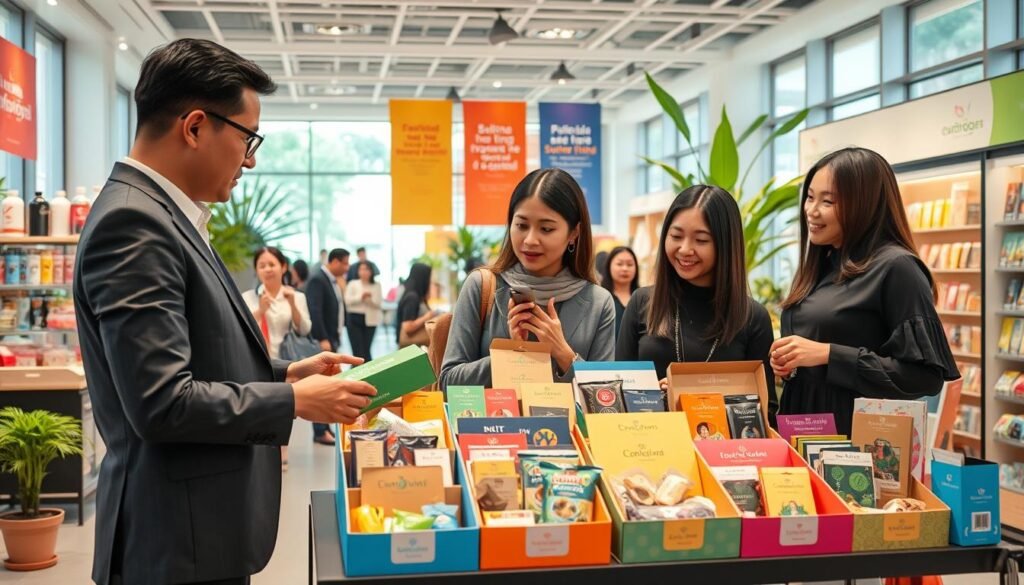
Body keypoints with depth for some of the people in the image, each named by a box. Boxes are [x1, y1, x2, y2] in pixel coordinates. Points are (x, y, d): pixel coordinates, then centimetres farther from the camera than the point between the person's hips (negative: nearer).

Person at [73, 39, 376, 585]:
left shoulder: (157, 213, 11)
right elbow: (162, 402, -25)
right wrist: (295, 400, -15)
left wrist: (285, 373, 8)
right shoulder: (133, 222, -20)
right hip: (181, 540, -10)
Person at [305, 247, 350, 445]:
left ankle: (325, 427, 17)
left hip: (331, 339, 9)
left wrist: (335, 338, 13)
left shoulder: (332, 280, 15)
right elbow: (314, 312, -21)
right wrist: (322, 339, -24)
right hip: (322, 342, -9)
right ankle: (320, 431, -4)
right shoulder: (317, 280, -14)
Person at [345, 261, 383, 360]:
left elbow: (378, 303, -1)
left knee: (366, 349, 5)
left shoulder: (376, 286, 7)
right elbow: (347, 300, -8)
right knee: (357, 350, -7)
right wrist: (360, 297, -19)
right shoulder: (352, 284, 4)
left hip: (370, 320, 2)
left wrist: (370, 299, -18)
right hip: (355, 318, -1)